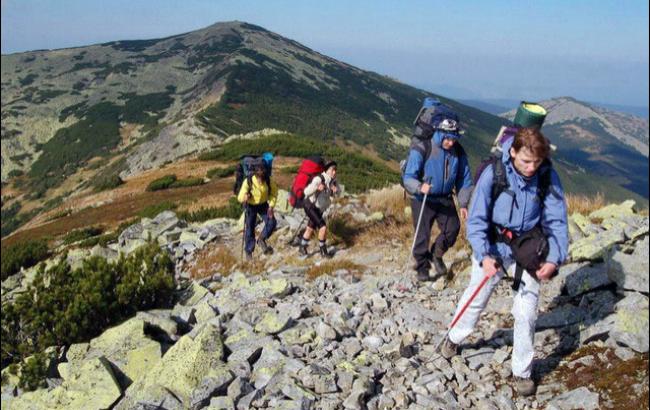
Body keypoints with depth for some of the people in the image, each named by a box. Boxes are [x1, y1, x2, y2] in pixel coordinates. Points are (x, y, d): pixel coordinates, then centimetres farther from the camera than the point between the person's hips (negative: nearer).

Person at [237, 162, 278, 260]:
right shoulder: (248, 182, -29)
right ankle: (249, 251, 16)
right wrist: (244, 198, -47)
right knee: (249, 229, -1)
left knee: (272, 222, -12)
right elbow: (240, 197, -24)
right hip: (250, 206, -2)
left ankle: (262, 240, 14)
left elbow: (274, 193, -4)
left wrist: (271, 205, -11)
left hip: (263, 205, 2)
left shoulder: (269, 181, -23)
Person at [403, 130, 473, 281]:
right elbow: (408, 177, -19)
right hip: (423, 199, -4)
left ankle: (436, 254, 22)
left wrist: (463, 204, 6)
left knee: (453, 228, -5)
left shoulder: (458, 152, -4)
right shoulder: (421, 149, -19)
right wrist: (420, 187, -39)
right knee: (422, 234, -3)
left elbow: (464, 179, 7)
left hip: (445, 199, 4)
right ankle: (422, 266, 19)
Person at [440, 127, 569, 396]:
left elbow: (557, 221, -9)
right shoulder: (493, 174, -22)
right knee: (476, 298, 14)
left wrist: (554, 259, -21)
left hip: (528, 249, 1)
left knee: (526, 313, 1)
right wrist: (484, 256, -31)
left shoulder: (548, 177, -15)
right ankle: (454, 338, 42)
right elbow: (476, 220, -18)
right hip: (493, 246, -1)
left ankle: (522, 371, 19)